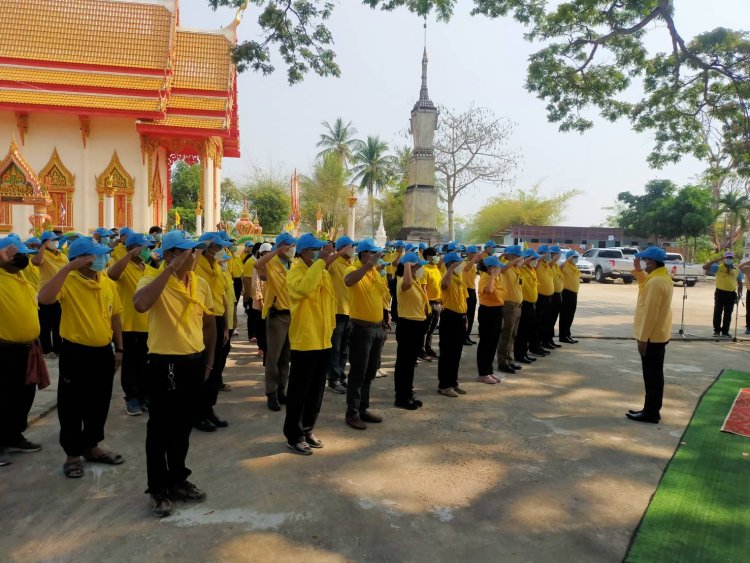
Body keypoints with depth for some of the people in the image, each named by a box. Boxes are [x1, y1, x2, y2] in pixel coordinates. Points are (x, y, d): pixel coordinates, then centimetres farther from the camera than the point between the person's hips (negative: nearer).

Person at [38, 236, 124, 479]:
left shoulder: (109, 283, 4)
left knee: (99, 404, 16)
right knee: (72, 407, 7)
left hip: (103, 352, 5)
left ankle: (91, 446, 34)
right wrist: (68, 267, -32)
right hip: (75, 353, -5)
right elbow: (44, 298, -34)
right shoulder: (68, 281, -13)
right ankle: (72, 454, 22)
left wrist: (119, 348, 11)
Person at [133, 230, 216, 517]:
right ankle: (158, 488, 21)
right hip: (164, 362, -5)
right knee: (160, 428, 6)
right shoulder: (153, 279, -12)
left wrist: (209, 359, 14)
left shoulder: (201, 283, 5)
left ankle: (178, 479, 34)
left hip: (194, 361, 6)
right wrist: (170, 270, -30)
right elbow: (140, 304, -35)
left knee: (183, 426, 18)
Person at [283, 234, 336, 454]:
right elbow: (305, 288, -35)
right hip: (304, 341, -8)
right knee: (299, 391, 2)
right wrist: (320, 261, -28)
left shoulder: (322, 271, 12)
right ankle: (293, 436, 14)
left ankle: (307, 430, 29)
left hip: (323, 340, 8)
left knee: (316, 390, 16)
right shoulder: (295, 272, -12)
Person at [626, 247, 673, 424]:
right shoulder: (663, 277, 9)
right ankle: (652, 410, 23)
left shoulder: (655, 282, -22)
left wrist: (643, 338, -20)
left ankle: (650, 413, 6)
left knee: (651, 375, -2)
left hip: (652, 336, -10)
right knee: (655, 374, 14)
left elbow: (650, 312, -23)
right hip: (660, 334, 10)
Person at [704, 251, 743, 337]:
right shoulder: (719, 267, -2)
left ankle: (725, 332, 14)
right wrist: (714, 260, -16)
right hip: (720, 292, -2)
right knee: (717, 312, 1)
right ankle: (717, 330, 11)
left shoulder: (737, 270, 7)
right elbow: (705, 267, -11)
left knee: (728, 314, 7)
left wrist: (739, 294, 4)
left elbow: (740, 283, 14)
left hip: (731, 294, 2)